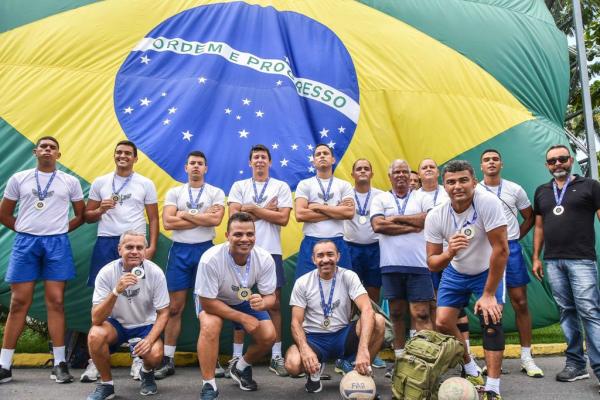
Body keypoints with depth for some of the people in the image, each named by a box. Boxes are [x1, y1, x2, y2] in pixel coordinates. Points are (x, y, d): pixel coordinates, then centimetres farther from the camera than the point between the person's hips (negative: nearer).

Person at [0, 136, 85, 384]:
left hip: (57, 244, 0)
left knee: (55, 301, -1)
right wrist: (25, 231, 5)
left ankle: (60, 363, 6)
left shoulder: (70, 182, 7)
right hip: (25, 243, 1)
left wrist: (59, 230, 4)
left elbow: (81, 215, 12)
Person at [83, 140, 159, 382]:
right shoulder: (100, 183, 11)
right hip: (105, 243, 2)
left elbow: (153, 219, 5)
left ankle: (138, 357, 8)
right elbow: (87, 216, 13)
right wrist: (101, 209, -8)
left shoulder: (146, 184, 7)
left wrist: (152, 247, -7)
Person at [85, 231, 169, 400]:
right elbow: (96, 319, -25)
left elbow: (163, 313, -9)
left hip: (145, 325, 0)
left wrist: (149, 339, -25)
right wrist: (116, 291, -40)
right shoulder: (106, 273, -19)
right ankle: (106, 384, -4)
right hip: (115, 323, 1)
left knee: (155, 354, -28)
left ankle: (147, 373, 11)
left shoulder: (155, 273, -18)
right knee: (95, 335, -31)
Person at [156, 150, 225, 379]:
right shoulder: (174, 192, 7)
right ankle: (168, 360, 13)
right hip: (180, 250, 1)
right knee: (175, 307, 4)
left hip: (205, 249, -1)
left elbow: (215, 220, -14)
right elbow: (168, 223, -7)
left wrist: (185, 214, -8)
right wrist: (202, 217, -9)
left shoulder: (216, 193, 4)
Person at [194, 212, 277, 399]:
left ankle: (241, 368, 19)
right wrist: (242, 318, -30)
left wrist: (262, 303, -42)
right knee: (210, 326, -34)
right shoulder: (211, 259, -38)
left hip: (244, 300, 3)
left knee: (269, 336, -13)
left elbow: (270, 296, -16)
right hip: (211, 299, -3)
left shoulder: (265, 259, -28)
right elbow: (207, 302, -28)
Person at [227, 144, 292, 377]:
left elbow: (283, 218, -6)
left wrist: (252, 209, -6)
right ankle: (237, 356, 15)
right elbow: (234, 216, -5)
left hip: (271, 251, 0)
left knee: (274, 303, 3)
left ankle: (276, 356, 13)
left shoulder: (281, 187, 6)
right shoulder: (239, 186, 9)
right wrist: (266, 211, -6)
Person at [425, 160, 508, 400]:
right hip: (455, 273, 3)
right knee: (442, 323, -4)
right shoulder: (435, 217, -21)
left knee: (490, 320, -18)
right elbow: (432, 264, -16)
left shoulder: (488, 202, -31)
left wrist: (488, 294, -25)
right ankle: (471, 371, 21)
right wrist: (449, 253, -40)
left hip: (488, 271, -3)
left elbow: (501, 249, -29)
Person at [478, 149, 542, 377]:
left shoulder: (515, 189, 7)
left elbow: (530, 217, 14)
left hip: (511, 249, 1)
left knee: (520, 302, 1)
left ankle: (526, 357, 11)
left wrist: (515, 238, 6)